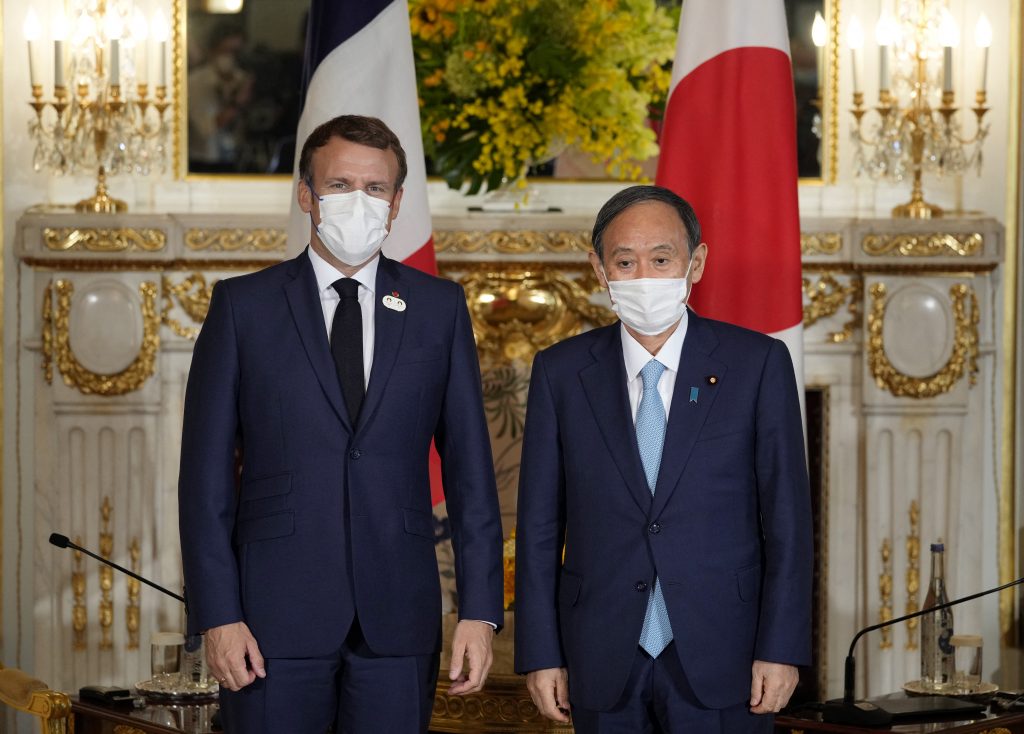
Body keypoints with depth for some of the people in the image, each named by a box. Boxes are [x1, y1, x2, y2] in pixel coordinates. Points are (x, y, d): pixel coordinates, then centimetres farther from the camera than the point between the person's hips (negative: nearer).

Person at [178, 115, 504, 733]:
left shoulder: (440, 308, 9)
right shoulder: (244, 306, 5)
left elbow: (470, 467, 8)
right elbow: (207, 472, 2)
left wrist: (481, 609, 0)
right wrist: (217, 615, -6)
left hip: (397, 618, 1)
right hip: (276, 617, -1)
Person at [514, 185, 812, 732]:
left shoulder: (758, 363, 0)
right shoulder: (561, 372, 4)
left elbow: (786, 516, -1)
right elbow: (539, 523, 5)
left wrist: (781, 649, -5)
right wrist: (541, 655, 1)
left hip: (720, 662, -1)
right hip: (605, 668, 1)